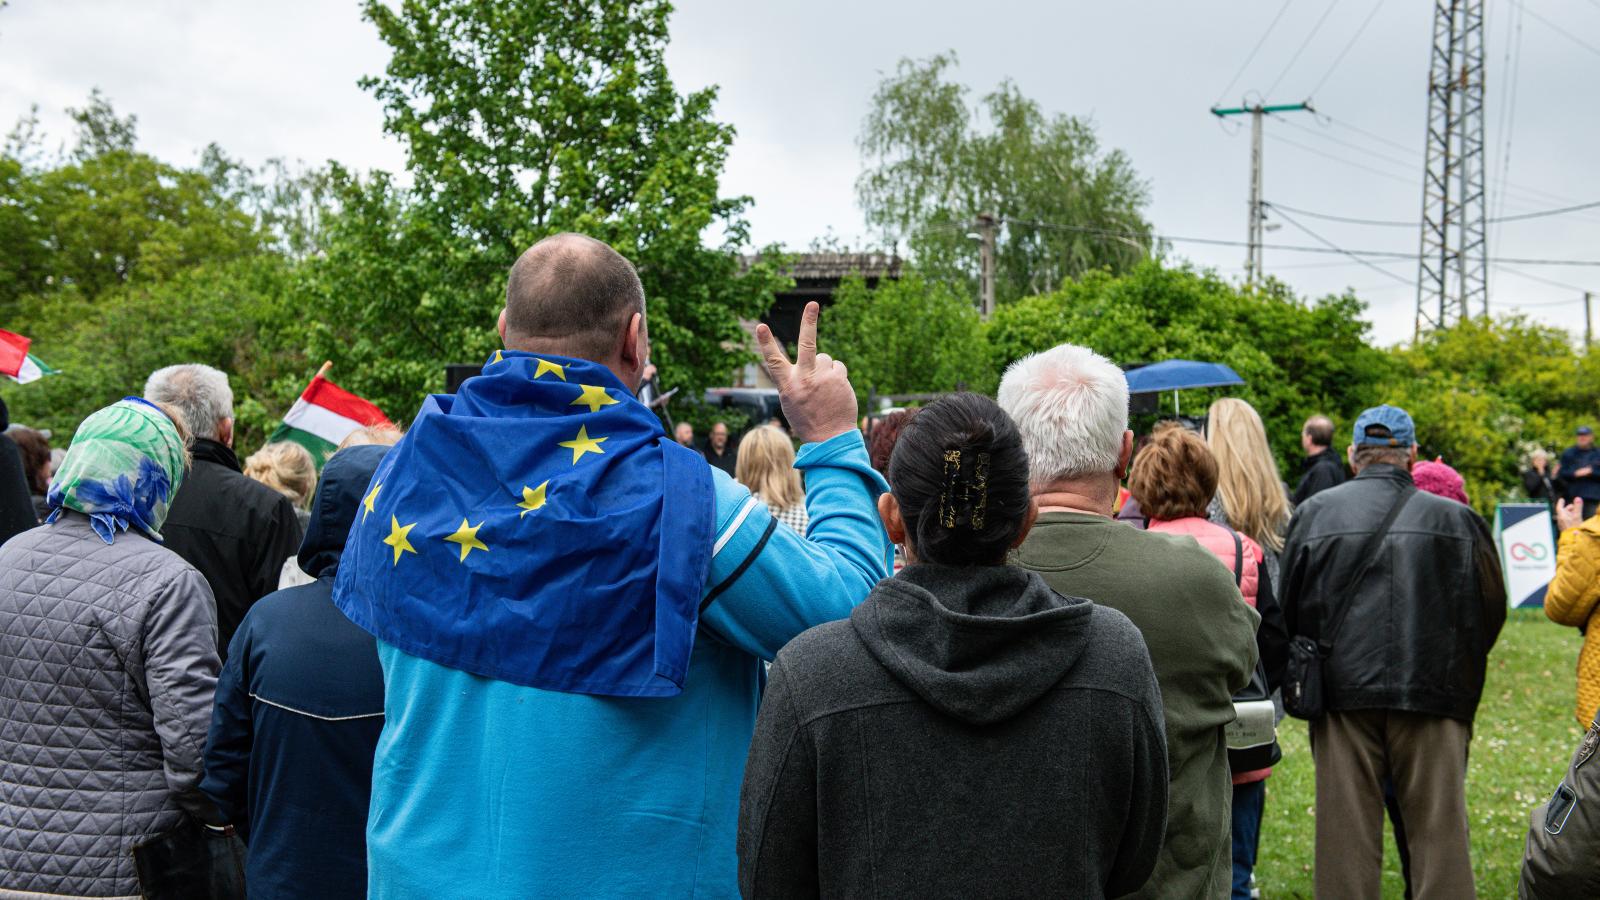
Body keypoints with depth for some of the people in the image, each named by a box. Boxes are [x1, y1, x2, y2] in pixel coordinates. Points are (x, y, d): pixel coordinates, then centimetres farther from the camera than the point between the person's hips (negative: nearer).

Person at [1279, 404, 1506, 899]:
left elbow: (1288, 609, 6)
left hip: (1342, 693, 1)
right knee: (1440, 832, 7)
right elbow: (1492, 610, 7)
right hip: (1434, 696, -1)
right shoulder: (1455, 518, 0)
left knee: (1345, 832, 8)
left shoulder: (1314, 513, 2)